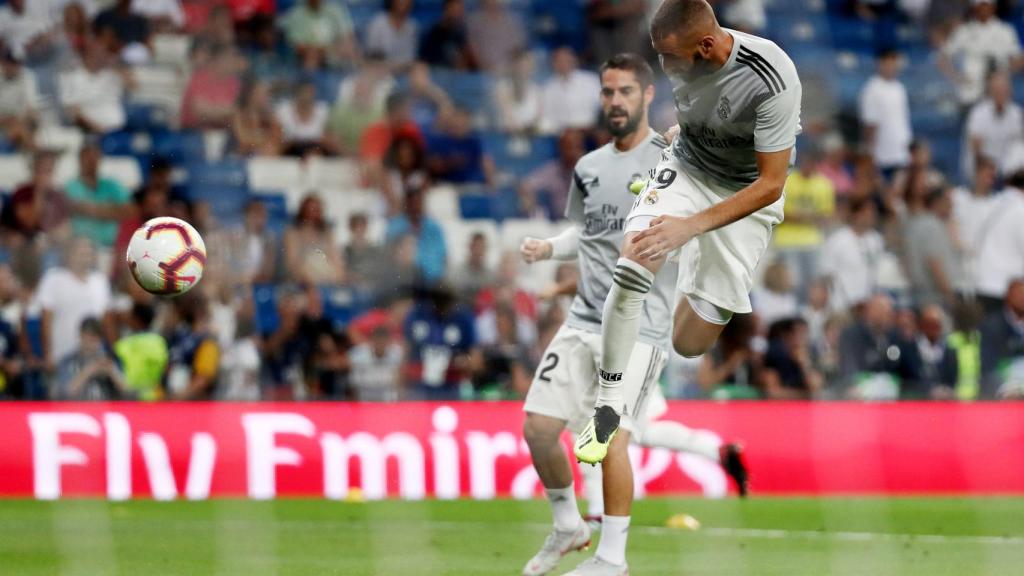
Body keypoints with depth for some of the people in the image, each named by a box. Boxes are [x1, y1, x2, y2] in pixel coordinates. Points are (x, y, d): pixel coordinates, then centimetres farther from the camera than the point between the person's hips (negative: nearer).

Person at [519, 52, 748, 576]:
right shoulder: (589, 167, 14)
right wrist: (548, 248, 9)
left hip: (638, 323, -6)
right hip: (584, 318, 6)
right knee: (537, 427, 0)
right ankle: (568, 526, 22)